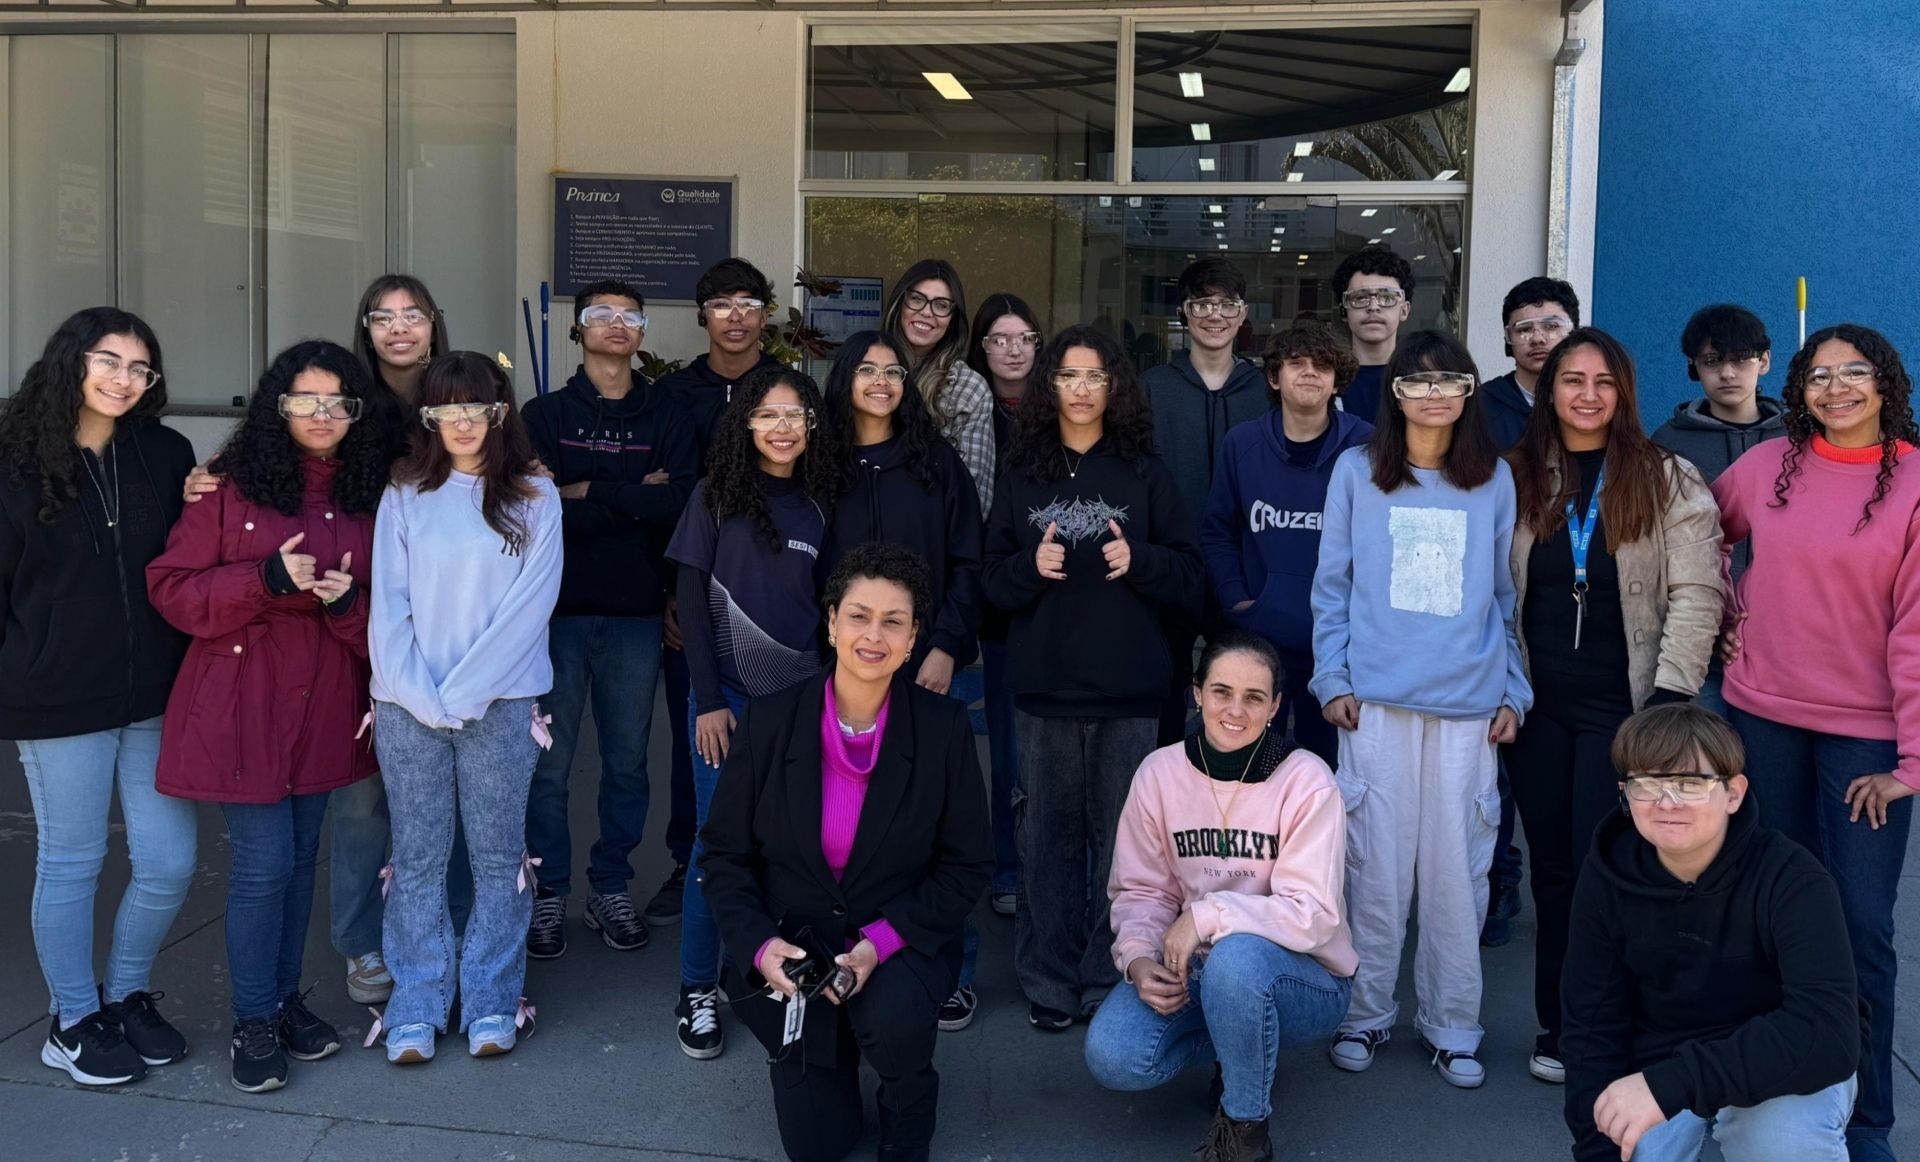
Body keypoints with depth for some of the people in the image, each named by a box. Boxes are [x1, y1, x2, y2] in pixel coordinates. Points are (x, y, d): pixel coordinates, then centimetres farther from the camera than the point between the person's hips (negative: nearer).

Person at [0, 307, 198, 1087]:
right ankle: (74, 1022, 26)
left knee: (169, 863, 4)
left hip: (155, 695, 3)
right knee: (71, 863, 8)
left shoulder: (167, 455, 3)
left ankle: (127, 997, 28)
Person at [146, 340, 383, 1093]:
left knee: (301, 858, 13)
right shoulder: (232, 483, -5)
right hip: (243, 703, -4)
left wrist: (350, 601, -13)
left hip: (325, 706, 4)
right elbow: (172, 586, -7)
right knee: (264, 862, -4)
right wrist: (268, 578, -20)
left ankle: (286, 997, 29)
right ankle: (254, 1023, 12)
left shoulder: (369, 495, 5)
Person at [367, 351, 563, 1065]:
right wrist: (420, 696, -8)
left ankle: (491, 1005, 14)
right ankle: (415, 1010, 12)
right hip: (409, 705, 1)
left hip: (500, 704, -1)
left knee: (498, 858, 4)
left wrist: (463, 692, -10)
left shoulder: (534, 498, 3)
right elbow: (388, 604, 3)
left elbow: (530, 602, -4)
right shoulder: (404, 495, 8)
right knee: (417, 860, 4)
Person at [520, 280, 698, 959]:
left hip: (636, 614, 1)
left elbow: (680, 502, -10)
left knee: (627, 761, 8)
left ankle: (611, 887, 22)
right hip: (559, 607, -1)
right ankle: (549, 892, 15)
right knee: (549, 762, 2)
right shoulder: (545, 415, 5)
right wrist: (634, 500, -11)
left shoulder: (668, 421, 8)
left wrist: (588, 492, -9)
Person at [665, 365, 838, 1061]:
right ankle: (698, 992, 11)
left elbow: (830, 605, 12)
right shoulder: (717, 495, 1)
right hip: (729, 695, -2)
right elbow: (692, 600, -2)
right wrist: (708, 699, -8)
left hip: (802, 697, 3)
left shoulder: (820, 503, 9)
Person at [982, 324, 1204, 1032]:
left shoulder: (1144, 474, 6)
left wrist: (1140, 561, -12)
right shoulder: (1022, 475, 9)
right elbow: (993, 582, 8)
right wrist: (1031, 567, -11)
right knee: (1049, 833, 4)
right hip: (1043, 685, 1)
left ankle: (1110, 981, 13)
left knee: (1119, 836, 1)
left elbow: (1190, 578, 6)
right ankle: (1049, 981, 15)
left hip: (1128, 689, -1)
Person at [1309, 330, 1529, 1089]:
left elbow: (1507, 594, 11)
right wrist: (1333, 679, -1)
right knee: (1376, 862, 2)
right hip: (1377, 697, -1)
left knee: (1458, 867, 3)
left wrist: (1513, 691, 6)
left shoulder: (1495, 481, 9)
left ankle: (1452, 1026, 15)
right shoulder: (1357, 472, 5)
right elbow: (1332, 585, 6)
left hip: (1470, 700, 1)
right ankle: (1366, 1013, 16)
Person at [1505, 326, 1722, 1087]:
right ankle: (1558, 1029, 18)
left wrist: (1671, 692, -12)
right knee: (1553, 868, 8)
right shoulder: (1517, 477, 7)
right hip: (1538, 703, 3)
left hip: (1622, 705, -3)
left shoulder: (1668, 481, 0)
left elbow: (1696, 595, -5)